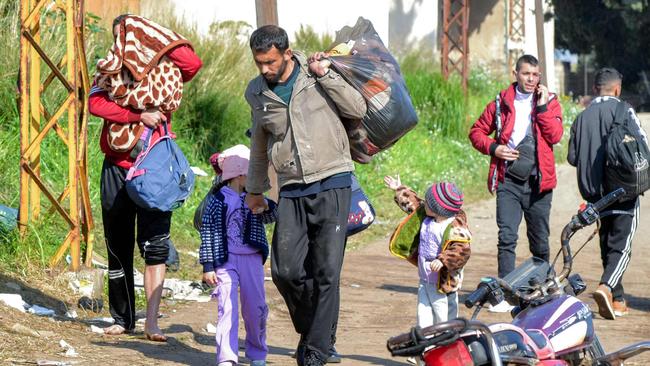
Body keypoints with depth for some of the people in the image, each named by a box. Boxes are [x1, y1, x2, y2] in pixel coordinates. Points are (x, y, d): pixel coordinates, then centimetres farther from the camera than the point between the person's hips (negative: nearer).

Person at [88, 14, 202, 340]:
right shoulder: (109, 74, 10)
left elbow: (192, 63, -14)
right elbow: (95, 104, -10)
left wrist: (153, 36, -10)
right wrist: (139, 115, -21)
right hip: (116, 168, 2)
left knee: (155, 245, -13)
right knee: (118, 248, 8)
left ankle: (152, 322, -15)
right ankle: (122, 319, 18)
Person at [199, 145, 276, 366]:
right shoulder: (217, 200, -4)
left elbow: (270, 218, 3)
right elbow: (207, 233, -3)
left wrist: (268, 206, -19)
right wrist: (207, 266, -7)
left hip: (252, 259, 4)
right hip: (226, 261, -4)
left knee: (255, 308, 7)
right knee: (227, 308, -10)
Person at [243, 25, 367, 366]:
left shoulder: (317, 72, 0)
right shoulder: (257, 92, 10)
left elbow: (358, 110, -6)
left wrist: (325, 75, -12)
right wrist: (255, 190, 32)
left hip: (331, 185, -3)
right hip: (292, 192, 3)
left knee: (326, 272, -9)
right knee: (285, 271, -6)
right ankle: (310, 328, 20)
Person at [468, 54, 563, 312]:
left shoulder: (550, 102, 6)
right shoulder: (501, 103, 7)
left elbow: (555, 136, -9)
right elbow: (477, 131, 12)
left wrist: (542, 107, -13)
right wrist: (493, 148, -5)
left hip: (538, 182, 0)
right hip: (508, 181, 0)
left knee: (539, 241, 9)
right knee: (507, 238, -10)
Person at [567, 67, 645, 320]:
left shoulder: (582, 117, 7)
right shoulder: (623, 110, -7)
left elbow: (572, 157, 6)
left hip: (594, 192, 5)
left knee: (608, 243, 16)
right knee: (622, 245, -5)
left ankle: (617, 300, 18)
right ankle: (606, 287, -27)